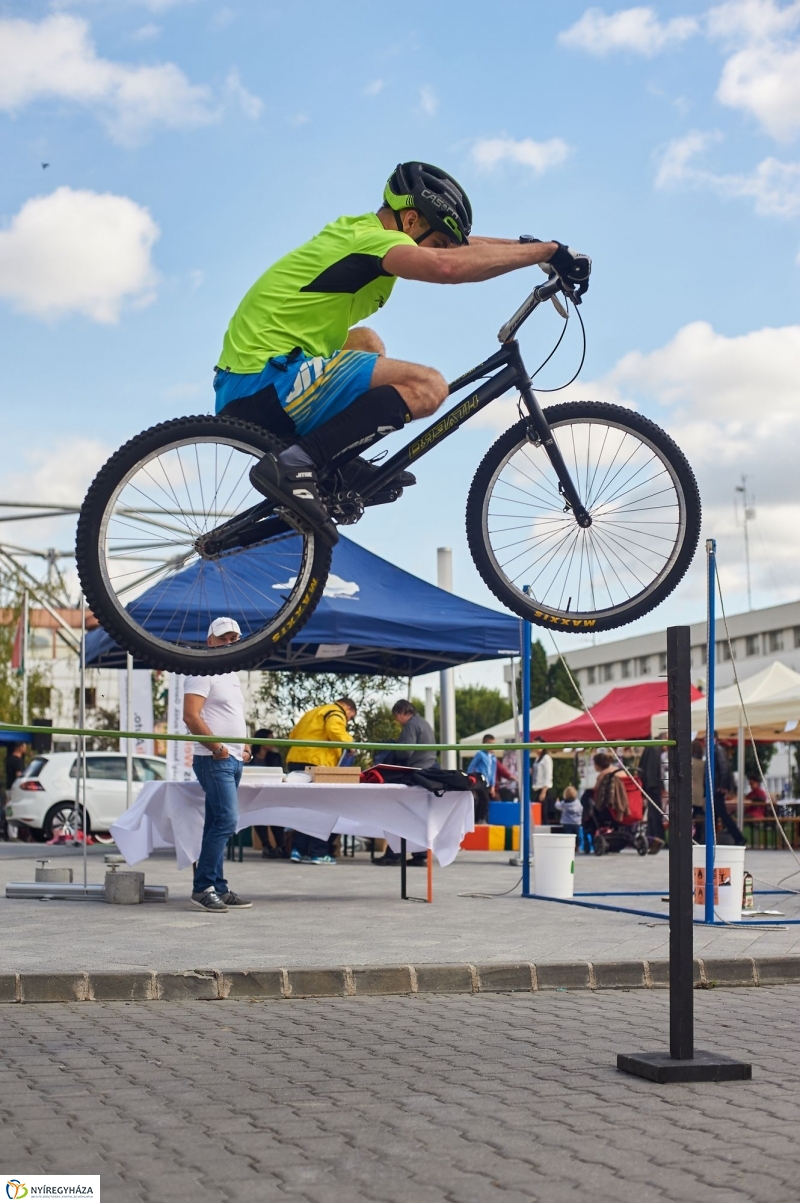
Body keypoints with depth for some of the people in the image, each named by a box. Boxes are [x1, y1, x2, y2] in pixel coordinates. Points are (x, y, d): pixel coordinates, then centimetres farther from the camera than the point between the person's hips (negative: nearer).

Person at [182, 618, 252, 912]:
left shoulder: (231, 676, 21)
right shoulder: (203, 673, -7)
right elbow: (191, 716, -16)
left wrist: (244, 745, 12)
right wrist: (217, 747, -19)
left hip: (233, 760, 9)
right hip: (214, 760, -9)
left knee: (217, 824, 9)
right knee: (226, 820, -16)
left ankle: (217, 889, 11)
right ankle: (203, 887, -12)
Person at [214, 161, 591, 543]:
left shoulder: (358, 229, 17)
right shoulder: (372, 239, -11)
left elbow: (457, 247, 27)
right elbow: (448, 265, -31)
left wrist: (527, 245, 18)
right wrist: (547, 251, -25)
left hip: (243, 382, 10)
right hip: (265, 382, -10)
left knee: (366, 342, 32)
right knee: (427, 386, -18)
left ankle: (341, 468, 13)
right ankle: (294, 465, -20)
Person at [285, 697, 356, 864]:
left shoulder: (312, 713, 30)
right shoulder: (336, 713, 2)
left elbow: (293, 734, 28)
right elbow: (334, 731, -19)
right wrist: (348, 742, -9)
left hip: (295, 760, 8)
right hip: (315, 763, -8)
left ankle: (298, 849, 11)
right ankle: (318, 853, -5)